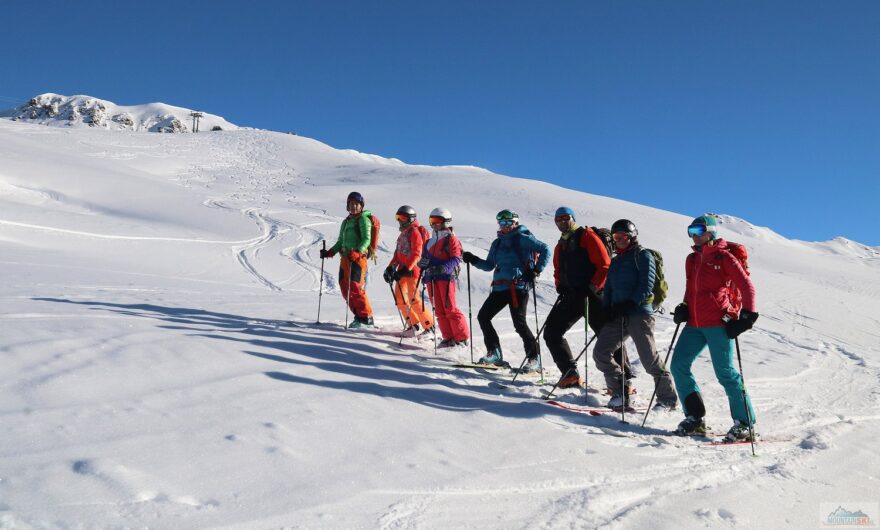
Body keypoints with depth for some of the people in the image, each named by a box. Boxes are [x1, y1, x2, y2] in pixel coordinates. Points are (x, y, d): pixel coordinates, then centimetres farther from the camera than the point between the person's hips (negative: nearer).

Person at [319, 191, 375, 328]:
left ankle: (367, 318, -7)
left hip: (359, 257, -8)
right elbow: (340, 242, 27)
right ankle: (359, 315, 10)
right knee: (345, 287, 2)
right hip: (345, 256, 8)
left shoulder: (363, 219, 0)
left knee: (355, 287, -15)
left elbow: (366, 239, -11)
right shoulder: (346, 221, 24)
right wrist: (329, 252, 14)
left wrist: (358, 252, -26)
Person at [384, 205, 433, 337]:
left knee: (413, 299, -9)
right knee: (399, 297, 6)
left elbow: (416, 254, -18)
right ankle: (413, 324, 14)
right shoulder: (403, 233, 17)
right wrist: (391, 267, 10)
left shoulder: (415, 232, -11)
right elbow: (398, 253, 20)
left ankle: (429, 326, 2)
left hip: (412, 269, -9)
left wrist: (406, 269, -24)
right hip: (402, 269, 9)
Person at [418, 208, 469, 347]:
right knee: (439, 310, 5)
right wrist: (423, 262, -4)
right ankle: (448, 338, 11)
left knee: (450, 309, -8)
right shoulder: (429, 242, 21)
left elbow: (456, 260, -12)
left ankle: (462, 338, -1)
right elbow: (423, 258, 22)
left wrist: (441, 269, -25)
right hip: (431, 279, 7)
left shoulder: (451, 239, -1)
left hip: (446, 277, -7)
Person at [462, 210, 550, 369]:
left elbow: (545, 250, -7)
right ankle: (494, 353, 16)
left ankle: (534, 358, -2)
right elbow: (489, 265, 23)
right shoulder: (497, 243, 18)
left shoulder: (522, 238, -3)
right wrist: (473, 260, 9)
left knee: (519, 323, -13)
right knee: (483, 316, 6)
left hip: (518, 287, -8)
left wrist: (536, 270, -13)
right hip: (499, 288, 8)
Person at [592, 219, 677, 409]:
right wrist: (607, 308, 4)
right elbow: (609, 287, 20)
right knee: (600, 352, 0)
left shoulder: (643, 255, 0)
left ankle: (668, 398, 8)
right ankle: (621, 393, 9)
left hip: (639, 313, -7)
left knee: (649, 359, -8)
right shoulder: (616, 260, 22)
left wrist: (631, 304, -19)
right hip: (617, 315, 8)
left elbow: (647, 284, -10)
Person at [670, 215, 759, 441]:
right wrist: (684, 309, 12)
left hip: (718, 322, -7)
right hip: (695, 323, 7)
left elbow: (747, 286, -3)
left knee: (725, 371, -6)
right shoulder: (692, 259, 17)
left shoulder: (724, 257, -2)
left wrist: (747, 315, -10)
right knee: (679, 365, 0)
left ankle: (744, 423, 5)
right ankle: (695, 418, 8)